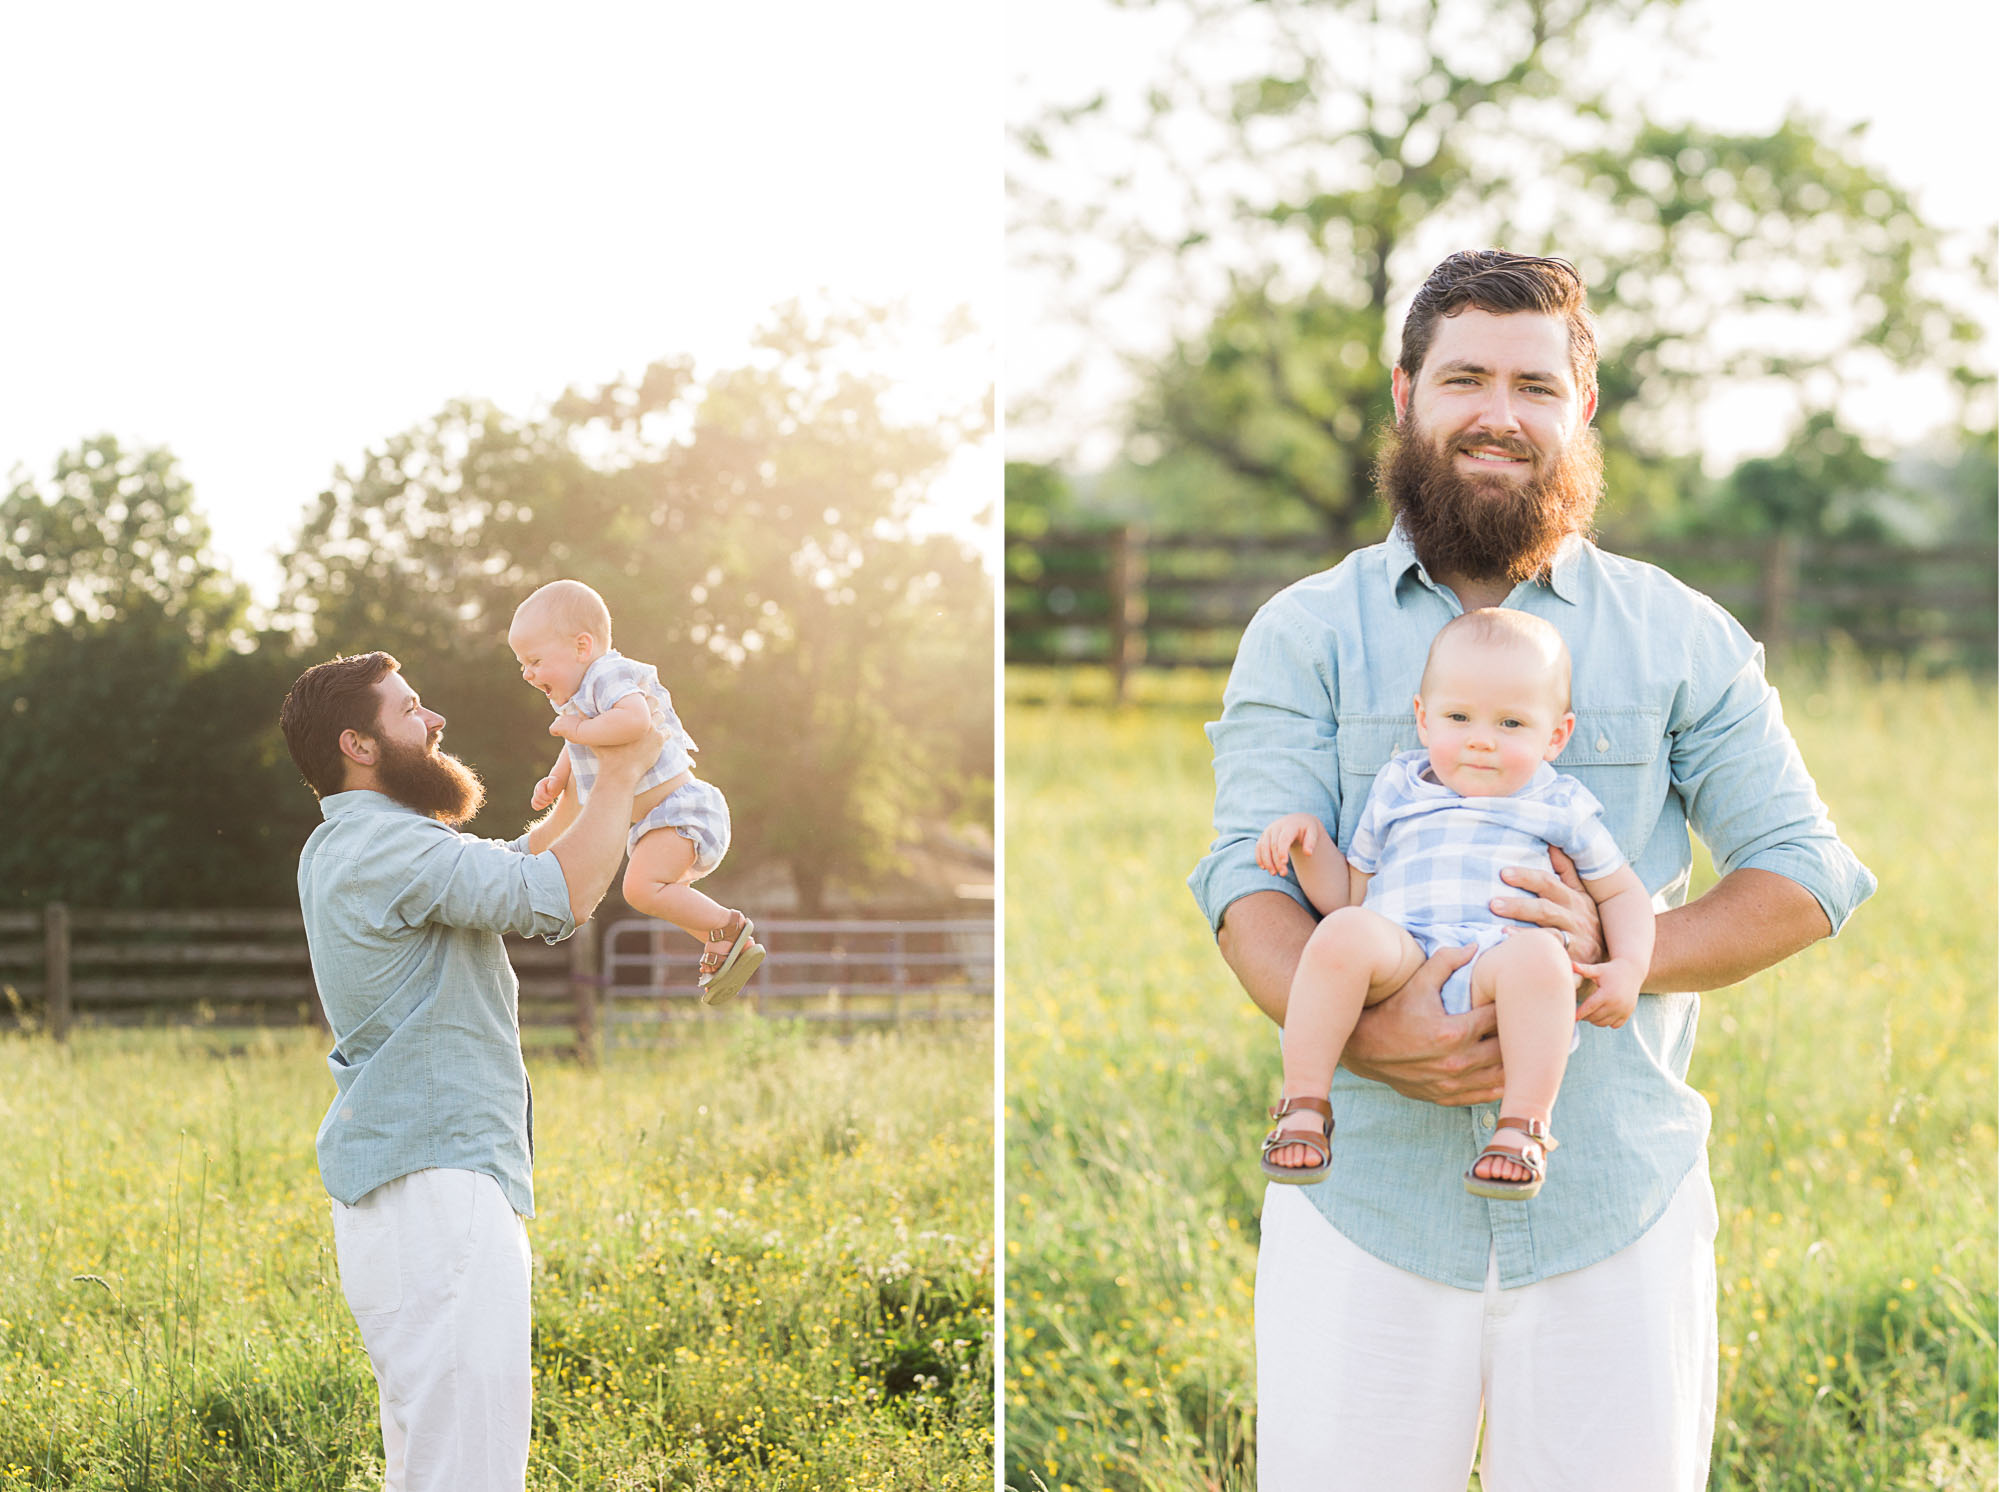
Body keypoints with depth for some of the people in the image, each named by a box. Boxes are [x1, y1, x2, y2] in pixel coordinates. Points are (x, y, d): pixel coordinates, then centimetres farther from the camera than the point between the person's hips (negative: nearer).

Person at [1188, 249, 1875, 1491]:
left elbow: (1806, 877, 4)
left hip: (1618, 1213, 1)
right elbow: (1253, 881, -6)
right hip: (1367, 1199, 0)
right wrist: (1362, 1033, -27)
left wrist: (1621, 952, -15)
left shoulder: (1680, 638, 8)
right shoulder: (1306, 634, 5)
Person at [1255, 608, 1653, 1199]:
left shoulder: (1561, 806, 20)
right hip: (1397, 962, 1)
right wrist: (1306, 841, 7)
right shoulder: (1396, 791, 24)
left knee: (1537, 953, -38)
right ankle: (1303, 1107, -26)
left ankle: (1522, 1128, -34)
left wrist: (1628, 968, 6)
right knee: (1345, 933, -34)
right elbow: (1347, 896, 26)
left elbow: (1622, 893, 26)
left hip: (1496, 958, -1)